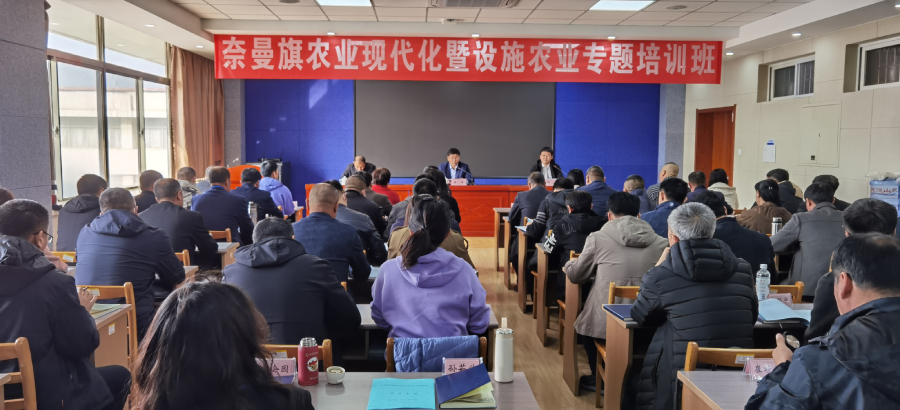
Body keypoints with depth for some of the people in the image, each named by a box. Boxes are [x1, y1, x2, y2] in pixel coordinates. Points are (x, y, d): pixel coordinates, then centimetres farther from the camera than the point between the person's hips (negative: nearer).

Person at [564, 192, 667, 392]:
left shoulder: (598, 238, -1)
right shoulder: (662, 243, 3)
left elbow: (577, 276, 10)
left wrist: (569, 266, 33)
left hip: (607, 323, -3)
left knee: (583, 322, 29)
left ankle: (601, 379, 36)